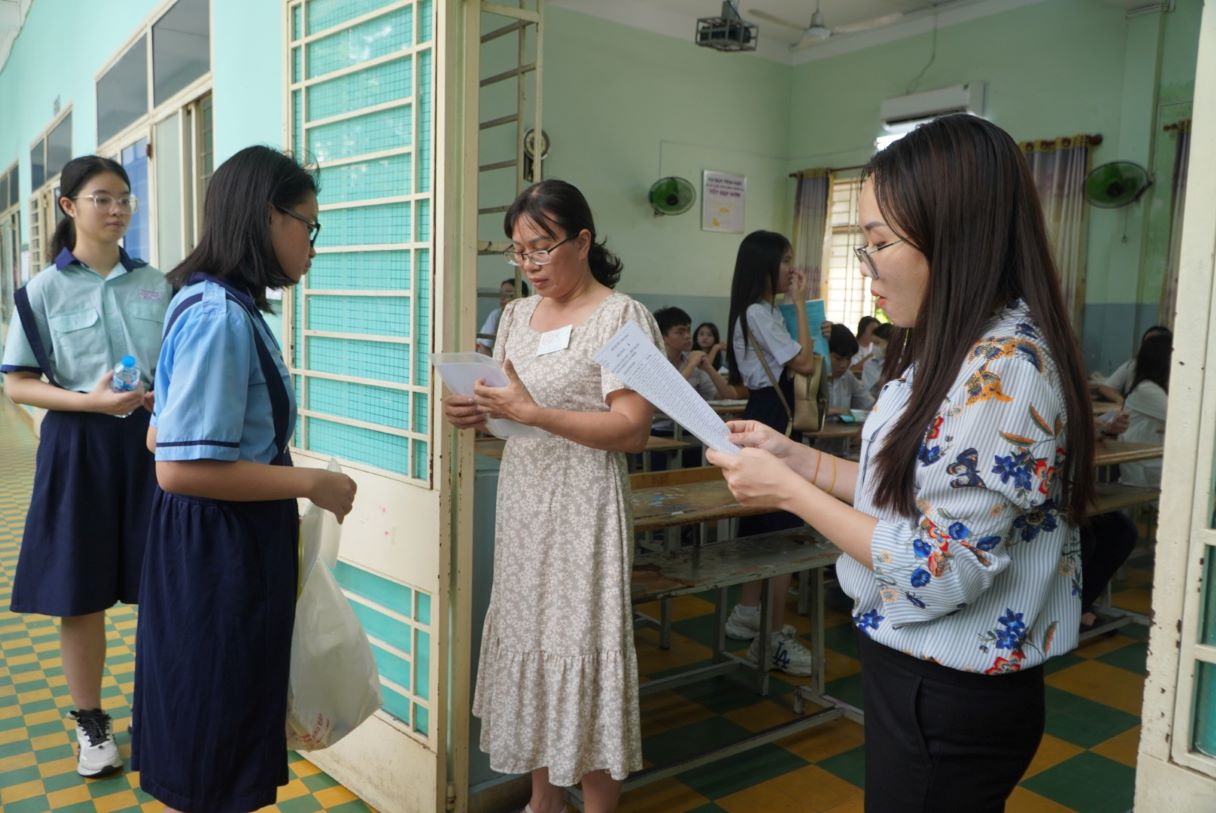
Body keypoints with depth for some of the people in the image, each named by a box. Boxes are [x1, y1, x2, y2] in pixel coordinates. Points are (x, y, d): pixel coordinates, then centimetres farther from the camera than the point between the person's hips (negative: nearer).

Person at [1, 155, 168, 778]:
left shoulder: (155, 284, 5)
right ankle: (91, 723, 26)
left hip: (152, 438, 2)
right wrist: (90, 399, -18)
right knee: (81, 593, 8)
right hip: (80, 445, -1)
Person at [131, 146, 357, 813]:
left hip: (231, 546, 10)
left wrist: (287, 489, 17)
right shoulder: (221, 317, -21)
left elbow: (163, 438, 15)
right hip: (220, 554, -10)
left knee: (217, 741, 24)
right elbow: (181, 469, -27)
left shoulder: (221, 307, 9)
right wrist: (311, 483, -18)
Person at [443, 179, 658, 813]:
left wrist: (533, 413, -22)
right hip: (522, 500, 7)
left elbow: (632, 430, -16)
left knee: (582, 649, -1)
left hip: (583, 509, -6)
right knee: (529, 639, 12)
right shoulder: (516, 315, 12)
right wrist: (477, 412, -5)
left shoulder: (621, 317, -9)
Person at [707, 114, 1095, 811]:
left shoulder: (1004, 369, -26)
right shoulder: (960, 350, 6)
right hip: (920, 675, 9)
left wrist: (789, 492, -20)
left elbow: (938, 574, -26)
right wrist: (795, 457, 1)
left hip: (950, 703, -9)